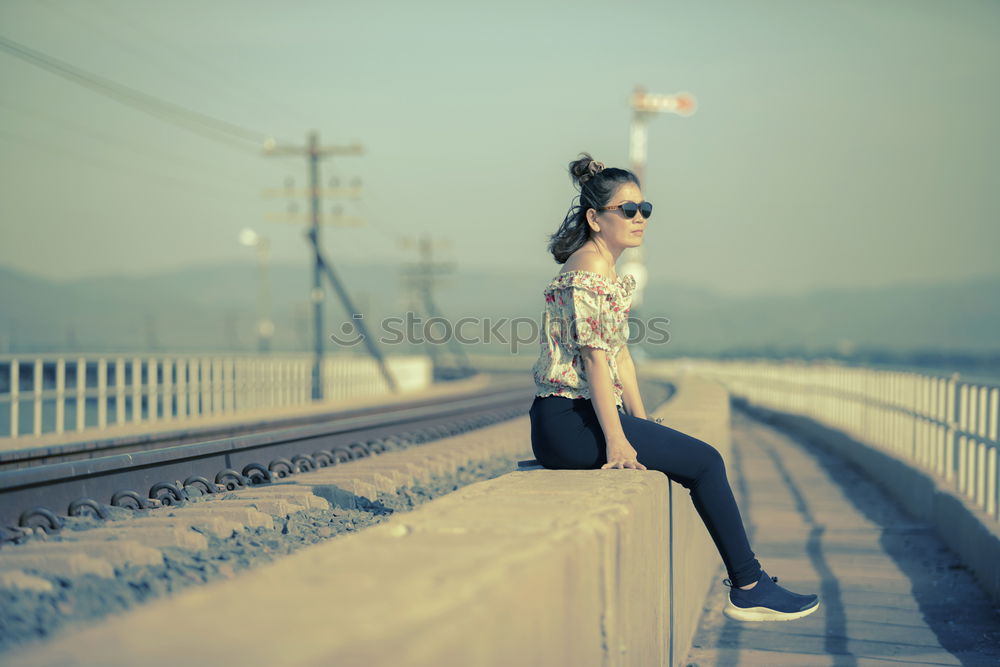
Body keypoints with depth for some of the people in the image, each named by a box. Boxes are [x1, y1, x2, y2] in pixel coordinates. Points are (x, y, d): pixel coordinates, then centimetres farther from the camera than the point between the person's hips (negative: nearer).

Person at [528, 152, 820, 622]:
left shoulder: (610, 273, 18)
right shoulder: (588, 273, -14)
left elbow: (620, 355, 20)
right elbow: (593, 358, -20)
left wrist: (644, 425, 17)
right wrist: (616, 440, -22)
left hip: (582, 417, 10)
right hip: (568, 421, -10)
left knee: (702, 459, 11)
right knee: (704, 461, -6)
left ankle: (747, 585, 15)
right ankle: (748, 587, 4)